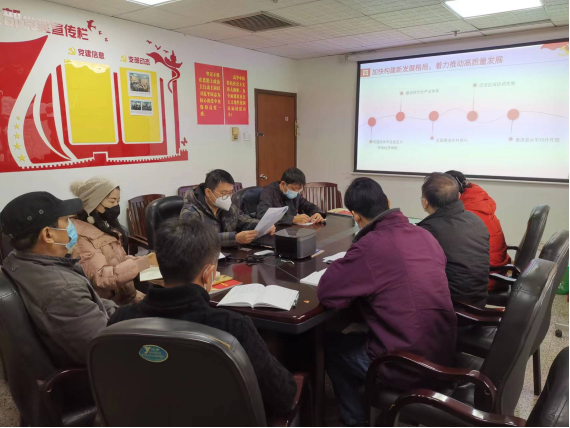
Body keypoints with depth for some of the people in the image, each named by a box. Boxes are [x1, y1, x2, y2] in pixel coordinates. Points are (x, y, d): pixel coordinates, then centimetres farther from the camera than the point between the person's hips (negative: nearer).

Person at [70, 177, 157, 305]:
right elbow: (100, 277, -24)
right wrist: (144, 262, -29)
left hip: (126, 295, 8)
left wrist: (144, 259, -7)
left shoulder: (105, 228, 13)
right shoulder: (81, 237, -15)